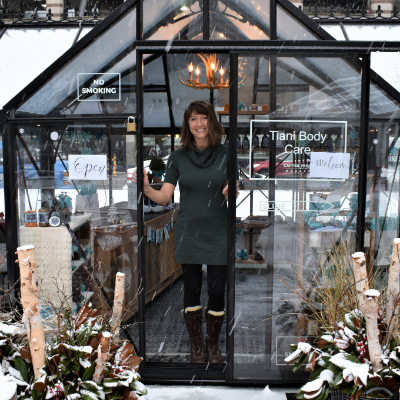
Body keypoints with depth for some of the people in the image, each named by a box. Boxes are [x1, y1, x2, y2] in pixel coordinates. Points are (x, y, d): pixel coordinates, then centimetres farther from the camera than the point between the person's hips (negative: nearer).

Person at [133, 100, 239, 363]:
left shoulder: (225, 154, -2)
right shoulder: (178, 157, 0)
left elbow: (232, 193, 1)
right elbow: (164, 197, -3)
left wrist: (232, 193, -22)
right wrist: (146, 187, -21)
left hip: (218, 235, 0)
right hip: (188, 235, 1)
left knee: (217, 291, 4)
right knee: (192, 290, 9)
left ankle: (214, 344, 27)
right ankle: (196, 344, 28)